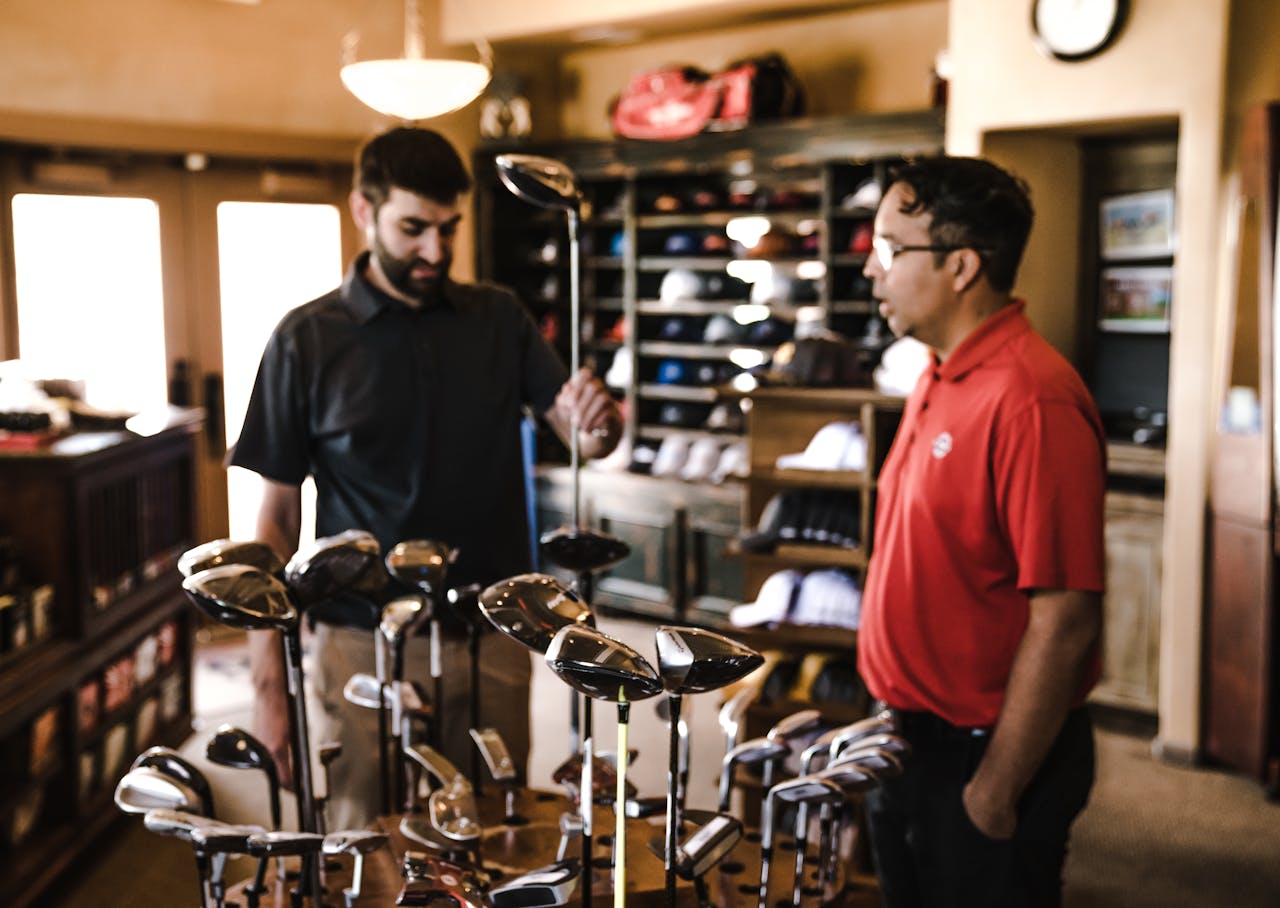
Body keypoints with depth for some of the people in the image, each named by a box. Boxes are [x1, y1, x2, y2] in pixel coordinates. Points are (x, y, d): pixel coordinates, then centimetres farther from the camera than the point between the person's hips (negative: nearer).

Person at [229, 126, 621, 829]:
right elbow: (277, 519, -2)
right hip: (363, 648, -2)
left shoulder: (498, 319, 5)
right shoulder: (308, 341, -3)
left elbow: (580, 433, -2)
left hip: (491, 644, 3)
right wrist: (267, 685, -7)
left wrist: (598, 423, -27)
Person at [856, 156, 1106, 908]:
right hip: (914, 740, 9)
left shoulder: (1031, 402, -23)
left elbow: (1065, 621, -24)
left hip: (983, 759, -8)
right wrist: (894, 709, 14)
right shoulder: (941, 380, 6)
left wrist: (992, 793, -19)